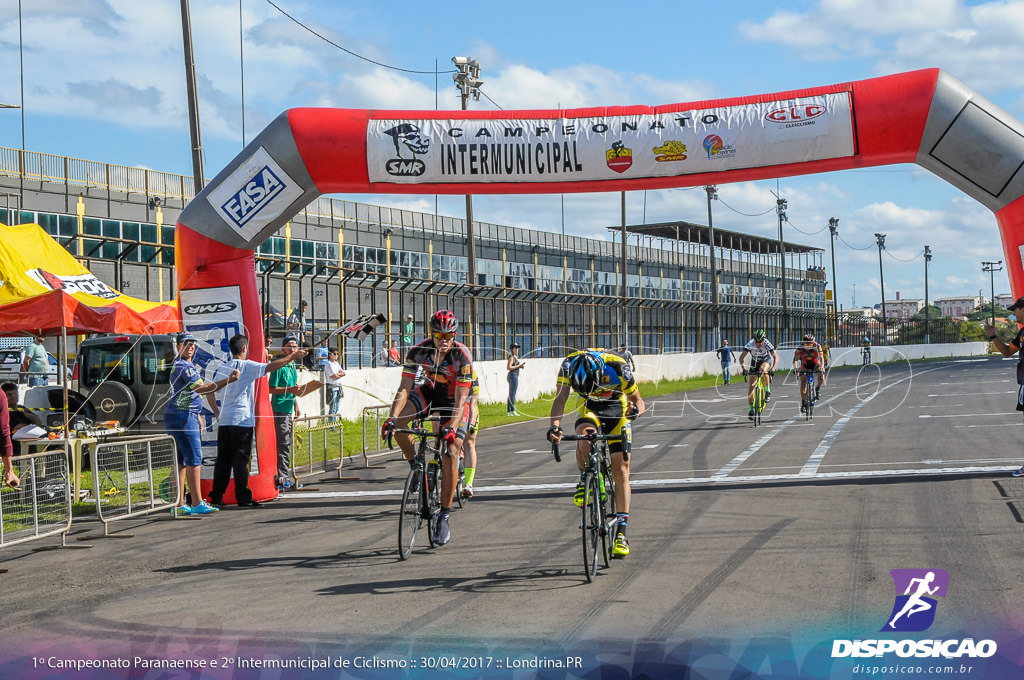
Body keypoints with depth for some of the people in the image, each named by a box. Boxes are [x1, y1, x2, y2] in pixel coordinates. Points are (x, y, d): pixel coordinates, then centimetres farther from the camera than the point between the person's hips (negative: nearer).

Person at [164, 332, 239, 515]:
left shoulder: (188, 365, 21)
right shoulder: (182, 366, -14)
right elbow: (200, 388, -23)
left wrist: (197, 418, 28)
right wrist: (228, 380, -25)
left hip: (187, 416, 11)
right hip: (182, 417, -11)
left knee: (181, 461, 9)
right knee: (194, 459, -12)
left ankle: (179, 504, 10)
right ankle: (197, 504, -14)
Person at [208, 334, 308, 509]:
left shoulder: (222, 368, 11)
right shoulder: (248, 366, -6)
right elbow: (271, 367, -14)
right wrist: (292, 357, -4)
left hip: (223, 421, 5)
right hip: (242, 420, -5)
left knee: (223, 460, 9)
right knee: (241, 459, -3)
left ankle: (216, 498, 10)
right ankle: (243, 498, -2)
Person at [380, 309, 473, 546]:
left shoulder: (462, 356, -29)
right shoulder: (418, 351, -23)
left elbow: (461, 400, -32)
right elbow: (404, 389, -26)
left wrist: (452, 427, -47)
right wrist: (392, 418, -40)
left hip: (453, 400, -3)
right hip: (429, 391, 3)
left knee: (450, 453, -17)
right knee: (398, 422, -26)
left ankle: (444, 517, -11)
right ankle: (415, 466, -1)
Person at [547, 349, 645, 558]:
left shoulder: (618, 368, -32)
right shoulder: (569, 365, -30)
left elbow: (639, 400, -21)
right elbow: (561, 397, -35)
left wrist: (636, 408, -45)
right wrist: (555, 425, -53)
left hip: (617, 409, -1)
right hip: (589, 408, 1)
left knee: (621, 472, -9)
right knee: (585, 441, -34)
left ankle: (621, 532, -4)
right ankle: (585, 482, -4)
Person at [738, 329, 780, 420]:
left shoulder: (767, 344, -32)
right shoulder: (750, 344, -28)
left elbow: (776, 357, -36)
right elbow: (741, 357, -30)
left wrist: (773, 369, -50)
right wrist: (743, 368, -44)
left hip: (766, 360, -2)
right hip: (755, 362, 2)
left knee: (763, 369, -38)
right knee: (751, 386, -4)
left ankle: (768, 391, -21)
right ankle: (751, 409, 7)